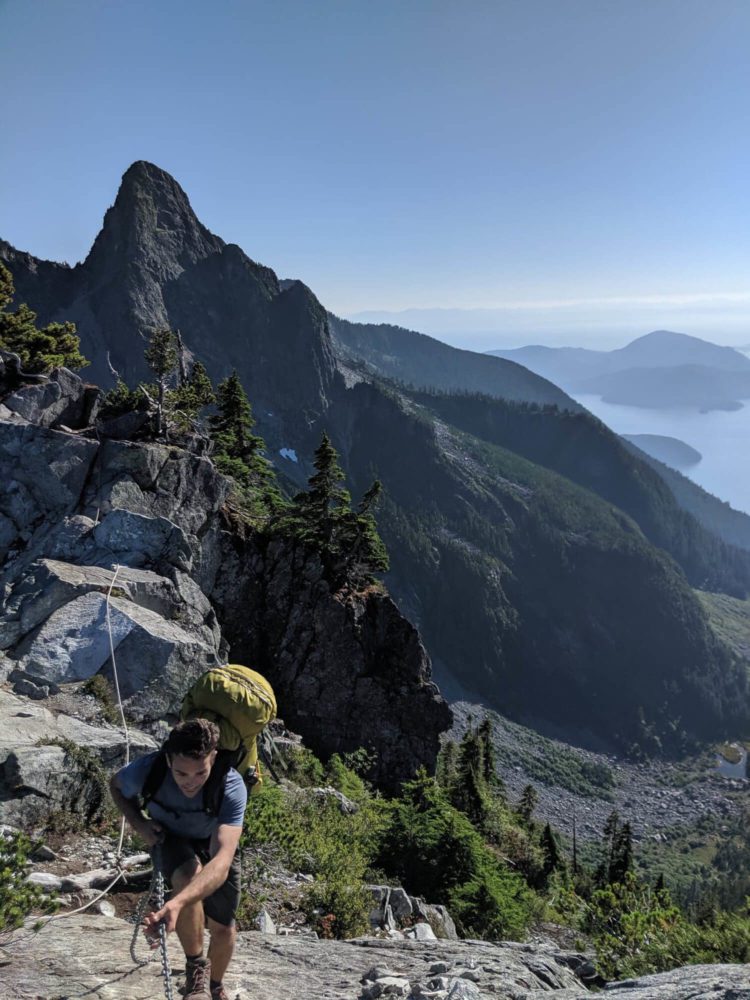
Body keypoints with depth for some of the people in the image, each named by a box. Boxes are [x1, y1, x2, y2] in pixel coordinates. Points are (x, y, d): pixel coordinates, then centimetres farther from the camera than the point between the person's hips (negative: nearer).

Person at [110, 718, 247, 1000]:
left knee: (223, 929, 8)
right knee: (189, 875, -34)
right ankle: (196, 968, -9)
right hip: (169, 838, 0)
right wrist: (140, 824, -24)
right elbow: (117, 786, -8)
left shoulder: (232, 787, -40)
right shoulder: (147, 769, -35)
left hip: (214, 843, 0)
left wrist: (175, 904, -64)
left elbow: (221, 863, -49)